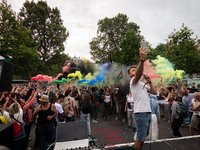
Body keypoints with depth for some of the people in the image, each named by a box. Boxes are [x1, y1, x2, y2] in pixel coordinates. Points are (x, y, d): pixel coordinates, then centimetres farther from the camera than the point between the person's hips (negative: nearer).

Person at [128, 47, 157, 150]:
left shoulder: (143, 84, 22)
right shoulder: (133, 81, -4)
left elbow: (155, 92, 13)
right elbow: (138, 74, -28)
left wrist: (149, 81, 3)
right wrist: (142, 60, -41)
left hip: (148, 112, 9)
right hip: (141, 112, -8)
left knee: (143, 137, 17)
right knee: (140, 138, -2)